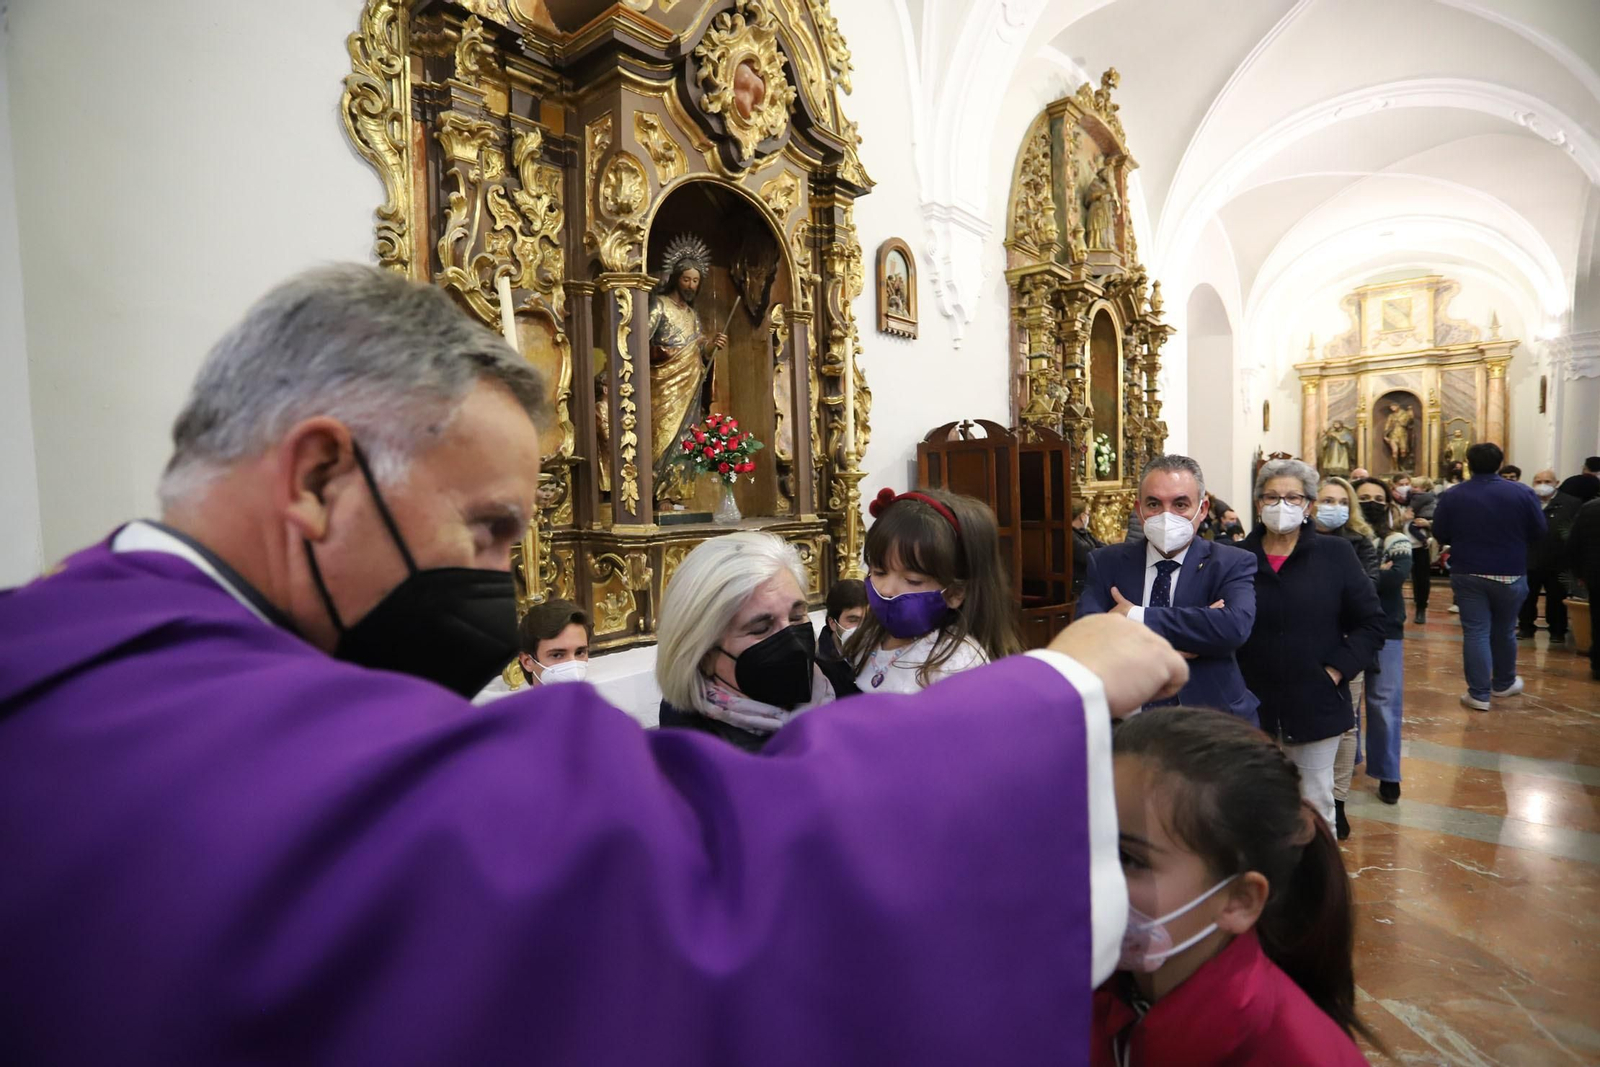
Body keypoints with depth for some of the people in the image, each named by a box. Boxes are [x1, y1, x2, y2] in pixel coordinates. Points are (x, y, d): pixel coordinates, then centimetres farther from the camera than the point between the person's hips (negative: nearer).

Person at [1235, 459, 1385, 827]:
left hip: (1316, 706, 0)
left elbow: (1370, 623, 2)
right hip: (1253, 705, 1)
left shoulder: (1335, 554, 0)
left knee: (1315, 805, 11)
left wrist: (1335, 672, -7)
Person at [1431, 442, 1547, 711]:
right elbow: (1539, 533, 0)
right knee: (1504, 631, 17)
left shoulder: (1452, 496, -7)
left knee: (1475, 633, 1)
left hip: (1467, 573, -1)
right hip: (1510, 573, 1)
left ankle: (1479, 695, 1)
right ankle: (1504, 683, 34)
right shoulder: (1522, 493, -7)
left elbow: (1440, 535, -3)